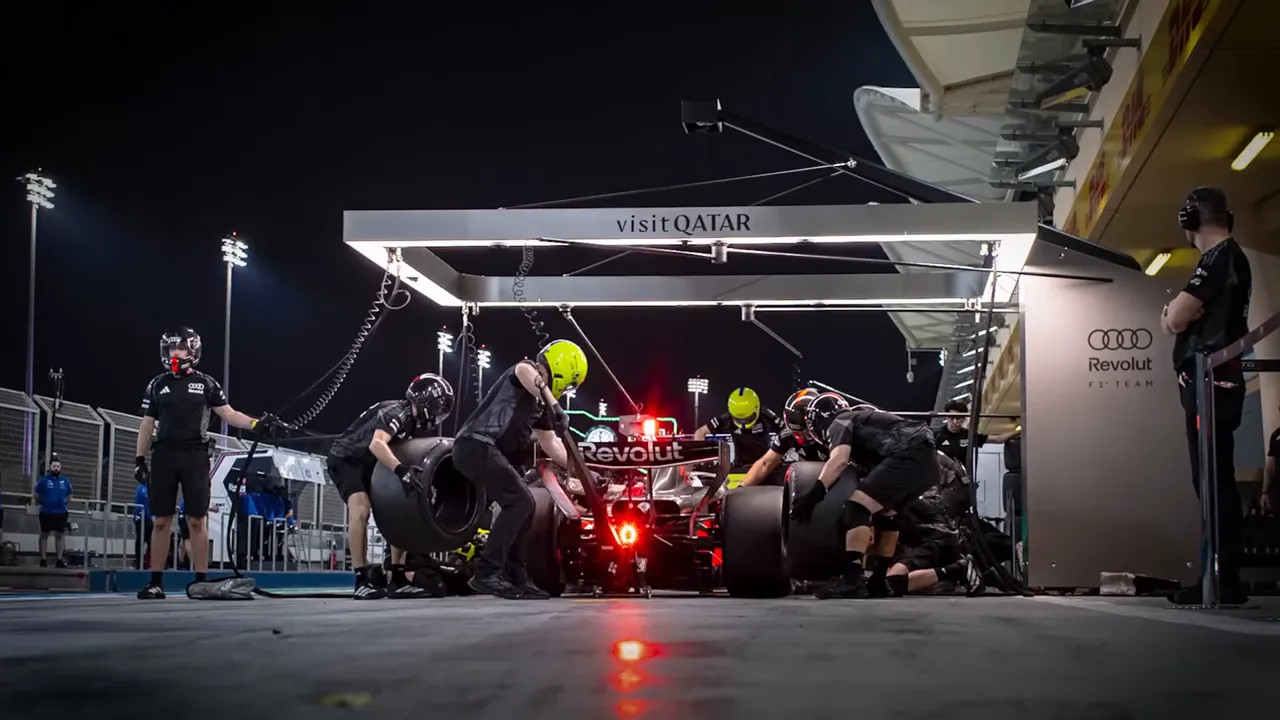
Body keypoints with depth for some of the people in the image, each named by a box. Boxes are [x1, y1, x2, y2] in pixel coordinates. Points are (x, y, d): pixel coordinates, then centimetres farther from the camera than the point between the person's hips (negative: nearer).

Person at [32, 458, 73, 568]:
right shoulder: (44, 479, -3)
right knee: (44, 535, 3)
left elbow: (69, 494, 17)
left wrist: (64, 501, 7)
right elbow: (35, 494, 4)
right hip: (46, 512, -3)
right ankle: (43, 559, 8)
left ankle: (59, 559, 12)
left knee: (60, 535, 7)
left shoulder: (65, 480, 6)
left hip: (61, 512, 3)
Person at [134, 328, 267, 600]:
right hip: (164, 455, 2)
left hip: (195, 456, -2)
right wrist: (139, 458, 7)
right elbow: (147, 424, 12)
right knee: (161, 521, 2)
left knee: (196, 521, -1)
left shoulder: (206, 384, 4)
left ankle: (201, 581, 4)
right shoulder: (157, 385, 9)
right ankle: (156, 583, 7)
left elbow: (229, 414, 3)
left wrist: (257, 423, -13)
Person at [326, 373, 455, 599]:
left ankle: (397, 579, 3)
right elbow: (377, 444, -45)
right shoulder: (396, 412, -27)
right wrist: (401, 470, -57)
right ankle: (361, 581, -30)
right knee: (360, 509, -30)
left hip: (370, 465, 9)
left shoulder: (416, 422, 2)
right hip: (346, 459, -9)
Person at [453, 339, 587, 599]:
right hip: (476, 445, -10)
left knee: (524, 505, 14)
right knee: (520, 501, -16)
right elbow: (524, 372, -28)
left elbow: (551, 445, 31)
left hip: (486, 451, 10)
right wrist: (555, 407, -36)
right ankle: (486, 573, -19)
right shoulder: (528, 370, -1)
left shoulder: (541, 404, 25)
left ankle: (515, 578, 19)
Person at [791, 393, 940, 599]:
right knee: (885, 513, 26)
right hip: (927, 460, 9)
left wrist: (814, 493, -20)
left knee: (857, 507, -11)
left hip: (908, 457, -9)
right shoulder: (861, 417, 35)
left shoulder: (838, 423, 8)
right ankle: (879, 580, 29)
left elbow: (839, 460, -14)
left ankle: (851, 581, -20)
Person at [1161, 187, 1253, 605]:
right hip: (1218, 382, 10)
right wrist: (1179, 310, 2)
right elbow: (1174, 322, 22)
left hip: (1210, 382, -10)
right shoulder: (1232, 258, 22)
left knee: (1214, 482, -12)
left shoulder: (1219, 258, -10)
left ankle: (1223, 581, -13)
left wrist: (1175, 307, 5)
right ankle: (1222, 578, 11)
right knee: (1217, 482, 9)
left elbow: (1174, 320, -15)